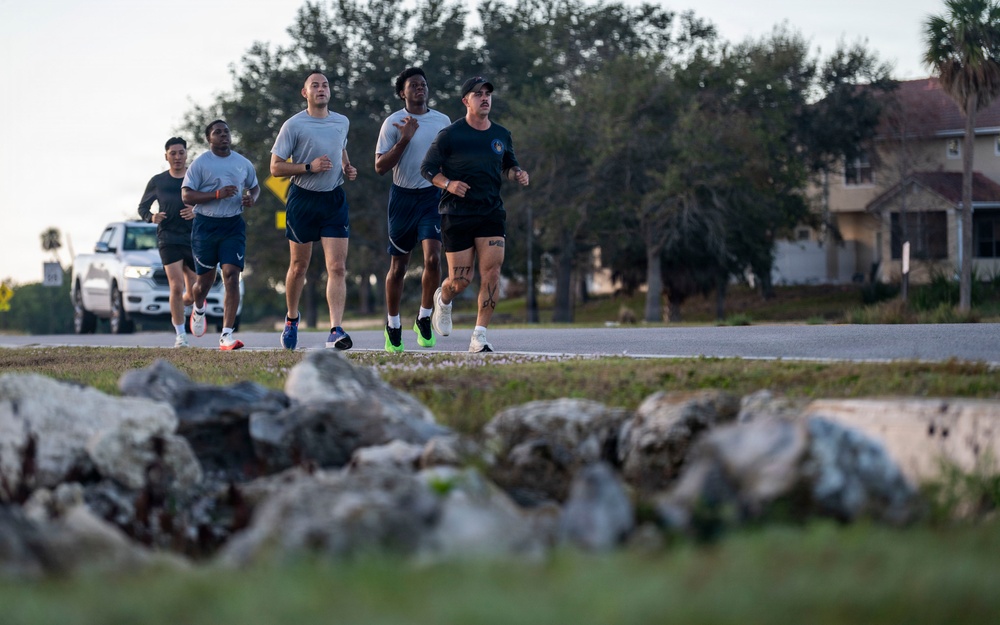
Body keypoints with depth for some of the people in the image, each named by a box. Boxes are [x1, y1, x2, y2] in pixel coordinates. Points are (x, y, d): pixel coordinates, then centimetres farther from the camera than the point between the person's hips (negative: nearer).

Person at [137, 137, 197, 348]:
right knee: (176, 286, -16)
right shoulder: (158, 181, 6)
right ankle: (180, 335, -7)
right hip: (168, 237, -1)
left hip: (194, 238, 1)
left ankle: (180, 306, 42)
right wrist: (151, 217, -7)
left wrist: (198, 212, -16)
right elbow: (142, 207, 15)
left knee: (194, 292, 5)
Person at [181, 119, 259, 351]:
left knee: (231, 275, -13)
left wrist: (252, 198, 0)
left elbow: (255, 186, 24)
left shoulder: (243, 163, 8)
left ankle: (227, 335, -14)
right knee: (205, 278, 8)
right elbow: (186, 195, -10)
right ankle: (199, 309, 46)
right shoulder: (200, 164, -3)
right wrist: (217, 194, -21)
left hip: (233, 225, 2)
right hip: (205, 225, -2)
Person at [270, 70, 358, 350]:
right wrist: (309, 167, -20)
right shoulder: (294, 125, -7)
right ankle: (292, 318, 33)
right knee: (299, 266, 9)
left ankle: (335, 330, -15)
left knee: (337, 268, -10)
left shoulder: (342, 122, 7)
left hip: (334, 200, 3)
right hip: (303, 199, -3)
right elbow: (276, 167, -8)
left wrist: (347, 168, 8)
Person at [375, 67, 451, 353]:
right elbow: (380, 166, -8)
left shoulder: (443, 121, 6)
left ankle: (424, 319, -1)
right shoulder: (393, 123, -3)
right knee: (398, 267, 6)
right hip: (403, 197, -1)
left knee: (433, 257, -17)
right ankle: (393, 325, 22)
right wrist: (404, 140, -17)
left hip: (433, 196, 1)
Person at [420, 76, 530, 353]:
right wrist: (448, 184, -18)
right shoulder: (450, 135, -5)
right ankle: (443, 299, 36)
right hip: (456, 214, -3)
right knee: (460, 280, -2)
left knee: (491, 272, -12)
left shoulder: (502, 135, 9)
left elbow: (508, 165, 24)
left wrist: (517, 173, 1)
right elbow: (427, 167, -1)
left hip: (491, 213, 3)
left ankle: (479, 336, -6)